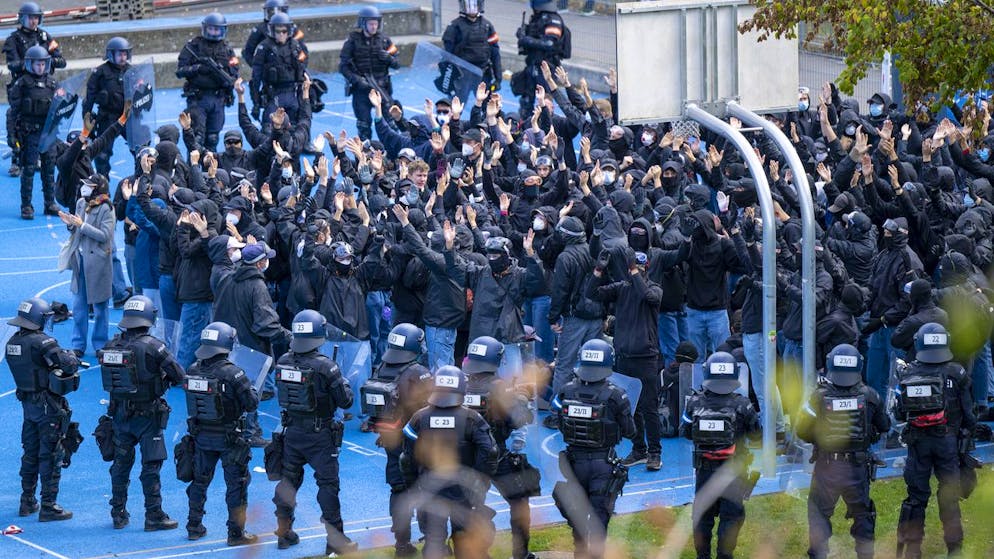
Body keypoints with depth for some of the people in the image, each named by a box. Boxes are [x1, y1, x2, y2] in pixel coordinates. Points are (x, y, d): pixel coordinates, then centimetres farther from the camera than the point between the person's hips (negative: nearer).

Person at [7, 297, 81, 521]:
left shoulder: (12, 342, 4)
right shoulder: (41, 342, -21)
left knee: (30, 453, 19)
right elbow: (67, 363, -28)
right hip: (47, 406, -8)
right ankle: (48, 507, 0)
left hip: (27, 401, 8)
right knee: (50, 456, -1)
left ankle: (27, 502, 26)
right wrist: (72, 358, -4)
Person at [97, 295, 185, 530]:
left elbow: (111, 378, 8)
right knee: (151, 466, 2)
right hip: (147, 415, -5)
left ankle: (118, 514, 22)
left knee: (121, 464, 15)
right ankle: (154, 516, 6)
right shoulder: (152, 347, -18)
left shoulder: (112, 345, -2)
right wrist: (166, 379, 6)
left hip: (120, 413, 5)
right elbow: (180, 376, -15)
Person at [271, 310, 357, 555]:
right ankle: (336, 539, 5)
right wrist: (343, 382, 6)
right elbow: (345, 401, -15)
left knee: (288, 479, 18)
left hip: (292, 431, 5)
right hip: (319, 434, -5)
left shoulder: (283, 362, -3)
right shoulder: (325, 366, -19)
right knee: (328, 484, 2)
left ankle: (283, 532, 28)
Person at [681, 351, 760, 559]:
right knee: (731, 515, 8)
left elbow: (685, 431, 2)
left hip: (704, 469, 2)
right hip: (733, 471, -2)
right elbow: (756, 434, -4)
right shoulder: (741, 405, -14)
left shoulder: (695, 403, -9)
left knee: (702, 514, 15)